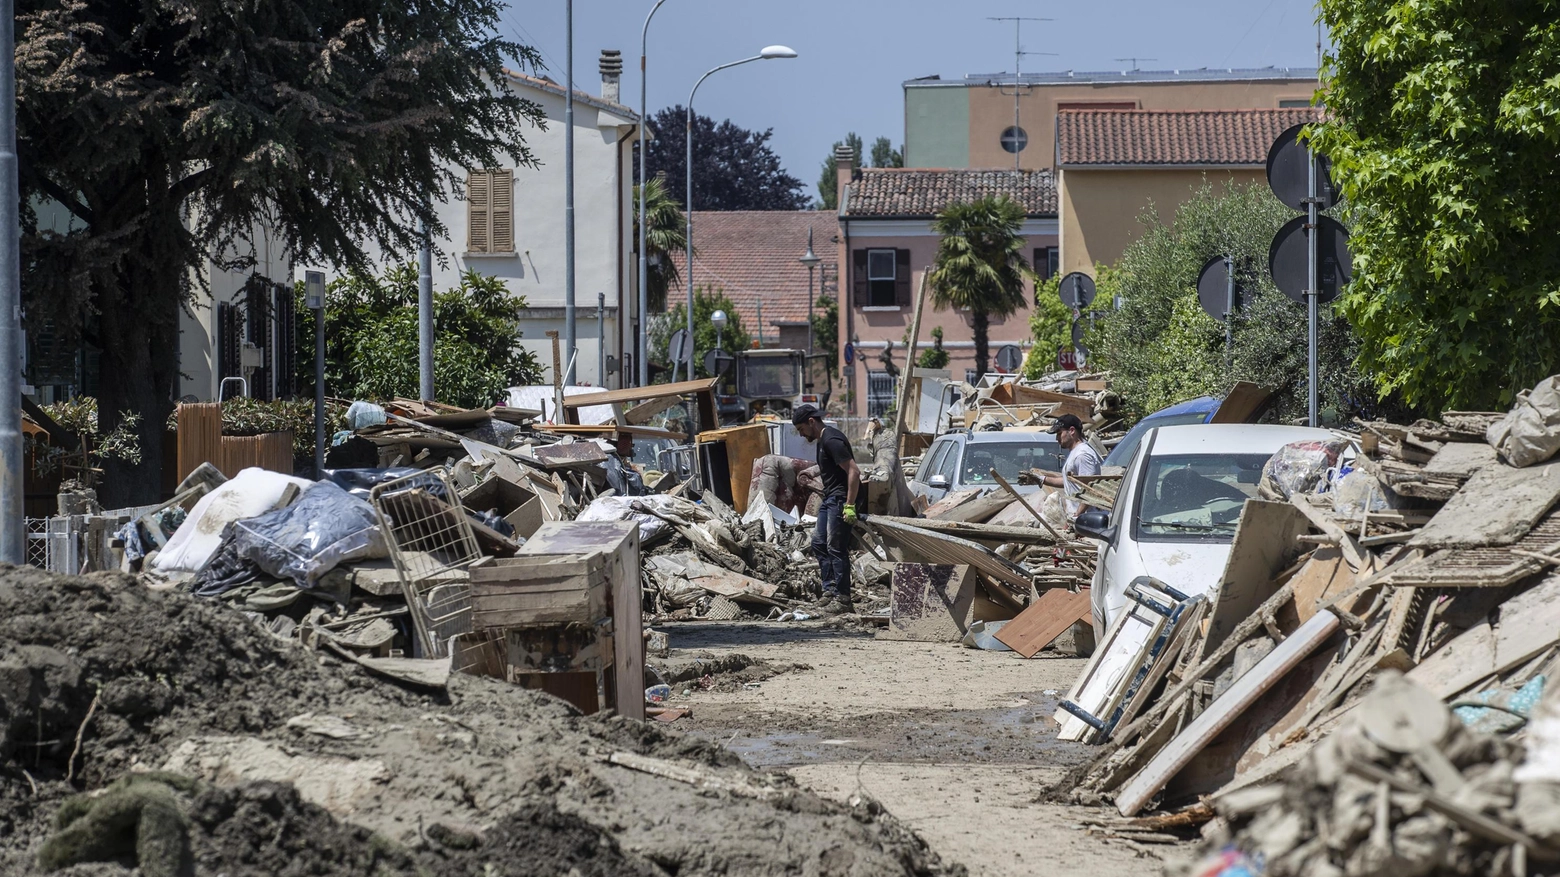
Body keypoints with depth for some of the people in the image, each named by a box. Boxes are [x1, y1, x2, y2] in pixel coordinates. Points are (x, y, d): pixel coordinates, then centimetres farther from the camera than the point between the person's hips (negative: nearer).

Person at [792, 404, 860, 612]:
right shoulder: (821, 440, 14)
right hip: (829, 498, 11)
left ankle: (842, 599, -7)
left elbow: (853, 471, -24)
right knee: (819, 543, 13)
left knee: (836, 548, -9)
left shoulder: (831, 441, -18)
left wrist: (850, 505, -26)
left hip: (841, 499, -11)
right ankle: (830, 590, 18)